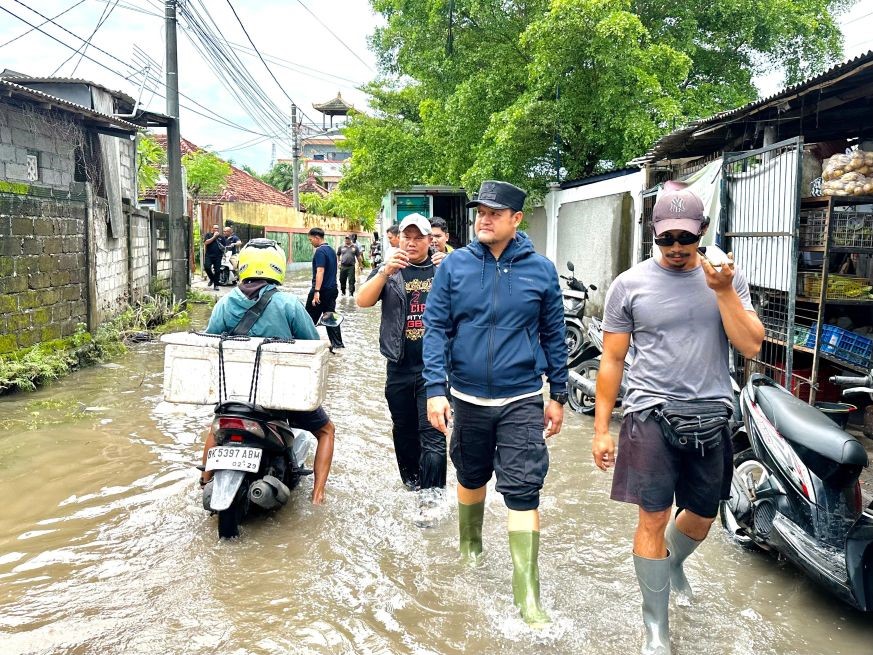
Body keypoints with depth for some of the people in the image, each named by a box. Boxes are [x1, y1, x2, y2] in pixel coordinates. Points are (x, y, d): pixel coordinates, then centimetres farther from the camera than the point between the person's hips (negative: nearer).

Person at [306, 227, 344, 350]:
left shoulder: (320, 251, -15)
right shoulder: (331, 250, 13)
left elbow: (320, 271, -24)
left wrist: (316, 291, -29)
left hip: (322, 290, -9)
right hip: (332, 289, 9)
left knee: (310, 319, 3)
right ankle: (337, 344, 5)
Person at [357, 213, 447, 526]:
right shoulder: (389, 271, 7)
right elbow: (363, 300, -9)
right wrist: (386, 271, -24)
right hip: (400, 367, 2)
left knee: (432, 433, -9)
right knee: (404, 430, 16)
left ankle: (429, 497, -7)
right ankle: (411, 479, 36)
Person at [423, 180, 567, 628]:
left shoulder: (541, 270, -2)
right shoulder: (454, 266, -3)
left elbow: (553, 335, 5)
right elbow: (436, 328, -5)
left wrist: (558, 395, 6)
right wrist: (435, 389, -14)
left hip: (522, 401, -1)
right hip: (468, 397, 2)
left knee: (523, 492, -5)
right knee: (471, 477, 20)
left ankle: (527, 593, 3)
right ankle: (469, 545, 47)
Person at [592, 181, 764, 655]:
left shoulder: (728, 279, 4)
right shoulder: (630, 284, -2)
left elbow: (751, 346, -4)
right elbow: (612, 359, 1)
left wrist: (723, 290, -16)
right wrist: (601, 428, -1)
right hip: (652, 412, -3)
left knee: (702, 517, 17)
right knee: (653, 519, -2)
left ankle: (673, 565, 50)